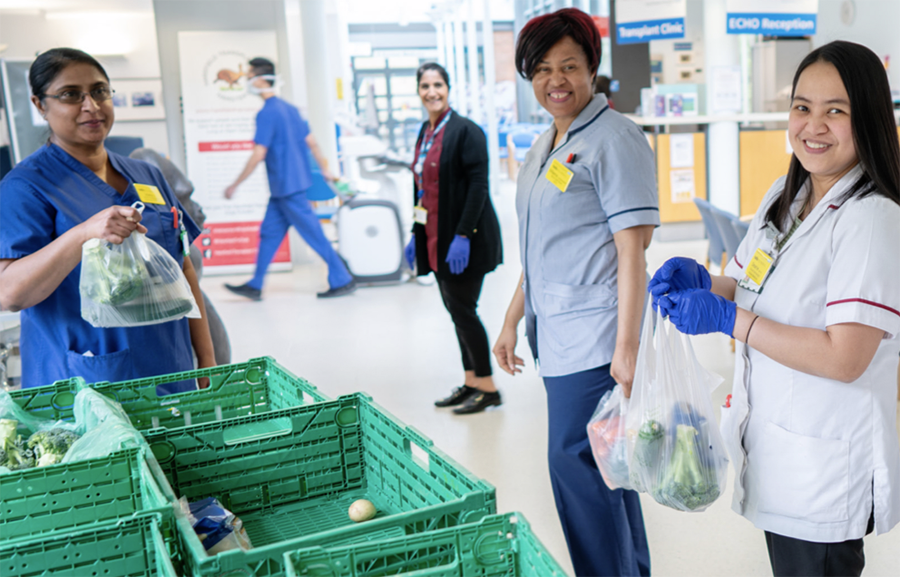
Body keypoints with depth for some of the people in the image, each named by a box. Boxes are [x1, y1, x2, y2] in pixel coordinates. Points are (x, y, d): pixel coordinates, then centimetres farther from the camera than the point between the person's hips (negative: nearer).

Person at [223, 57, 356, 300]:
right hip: (283, 188, 9)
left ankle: (342, 280, 3)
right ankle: (255, 286, 18)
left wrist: (235, 185, -13)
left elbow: (258, 155, -20)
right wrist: (325, 170, 23)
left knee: (313, 234, -3)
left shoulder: (267, 113, -17)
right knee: (269, 232, 13)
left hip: (287, 186, -9)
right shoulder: (289, 108, 10)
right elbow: (311, 141, 14)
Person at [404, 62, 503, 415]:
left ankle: (488, 388, 9)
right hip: (436, 239, 8)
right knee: (456, 311, 12)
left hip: (464, 240, -8)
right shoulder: (426, 131, 12)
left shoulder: (465, 130, -12)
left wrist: (463, 236, -23)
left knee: (462, 309, -4)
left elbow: (478, 186, -17)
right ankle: (471, 382, 24)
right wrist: (416, 233, 15)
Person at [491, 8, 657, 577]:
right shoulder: (545, 147, 16)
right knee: (604, 462, 16)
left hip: (595, 336, -8)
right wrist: (512, 322, 21)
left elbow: (632, 250, -16)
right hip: (557, 335, 8)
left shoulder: (614, 139, -10)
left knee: (575, 461, -7)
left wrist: (626, 346, -20)